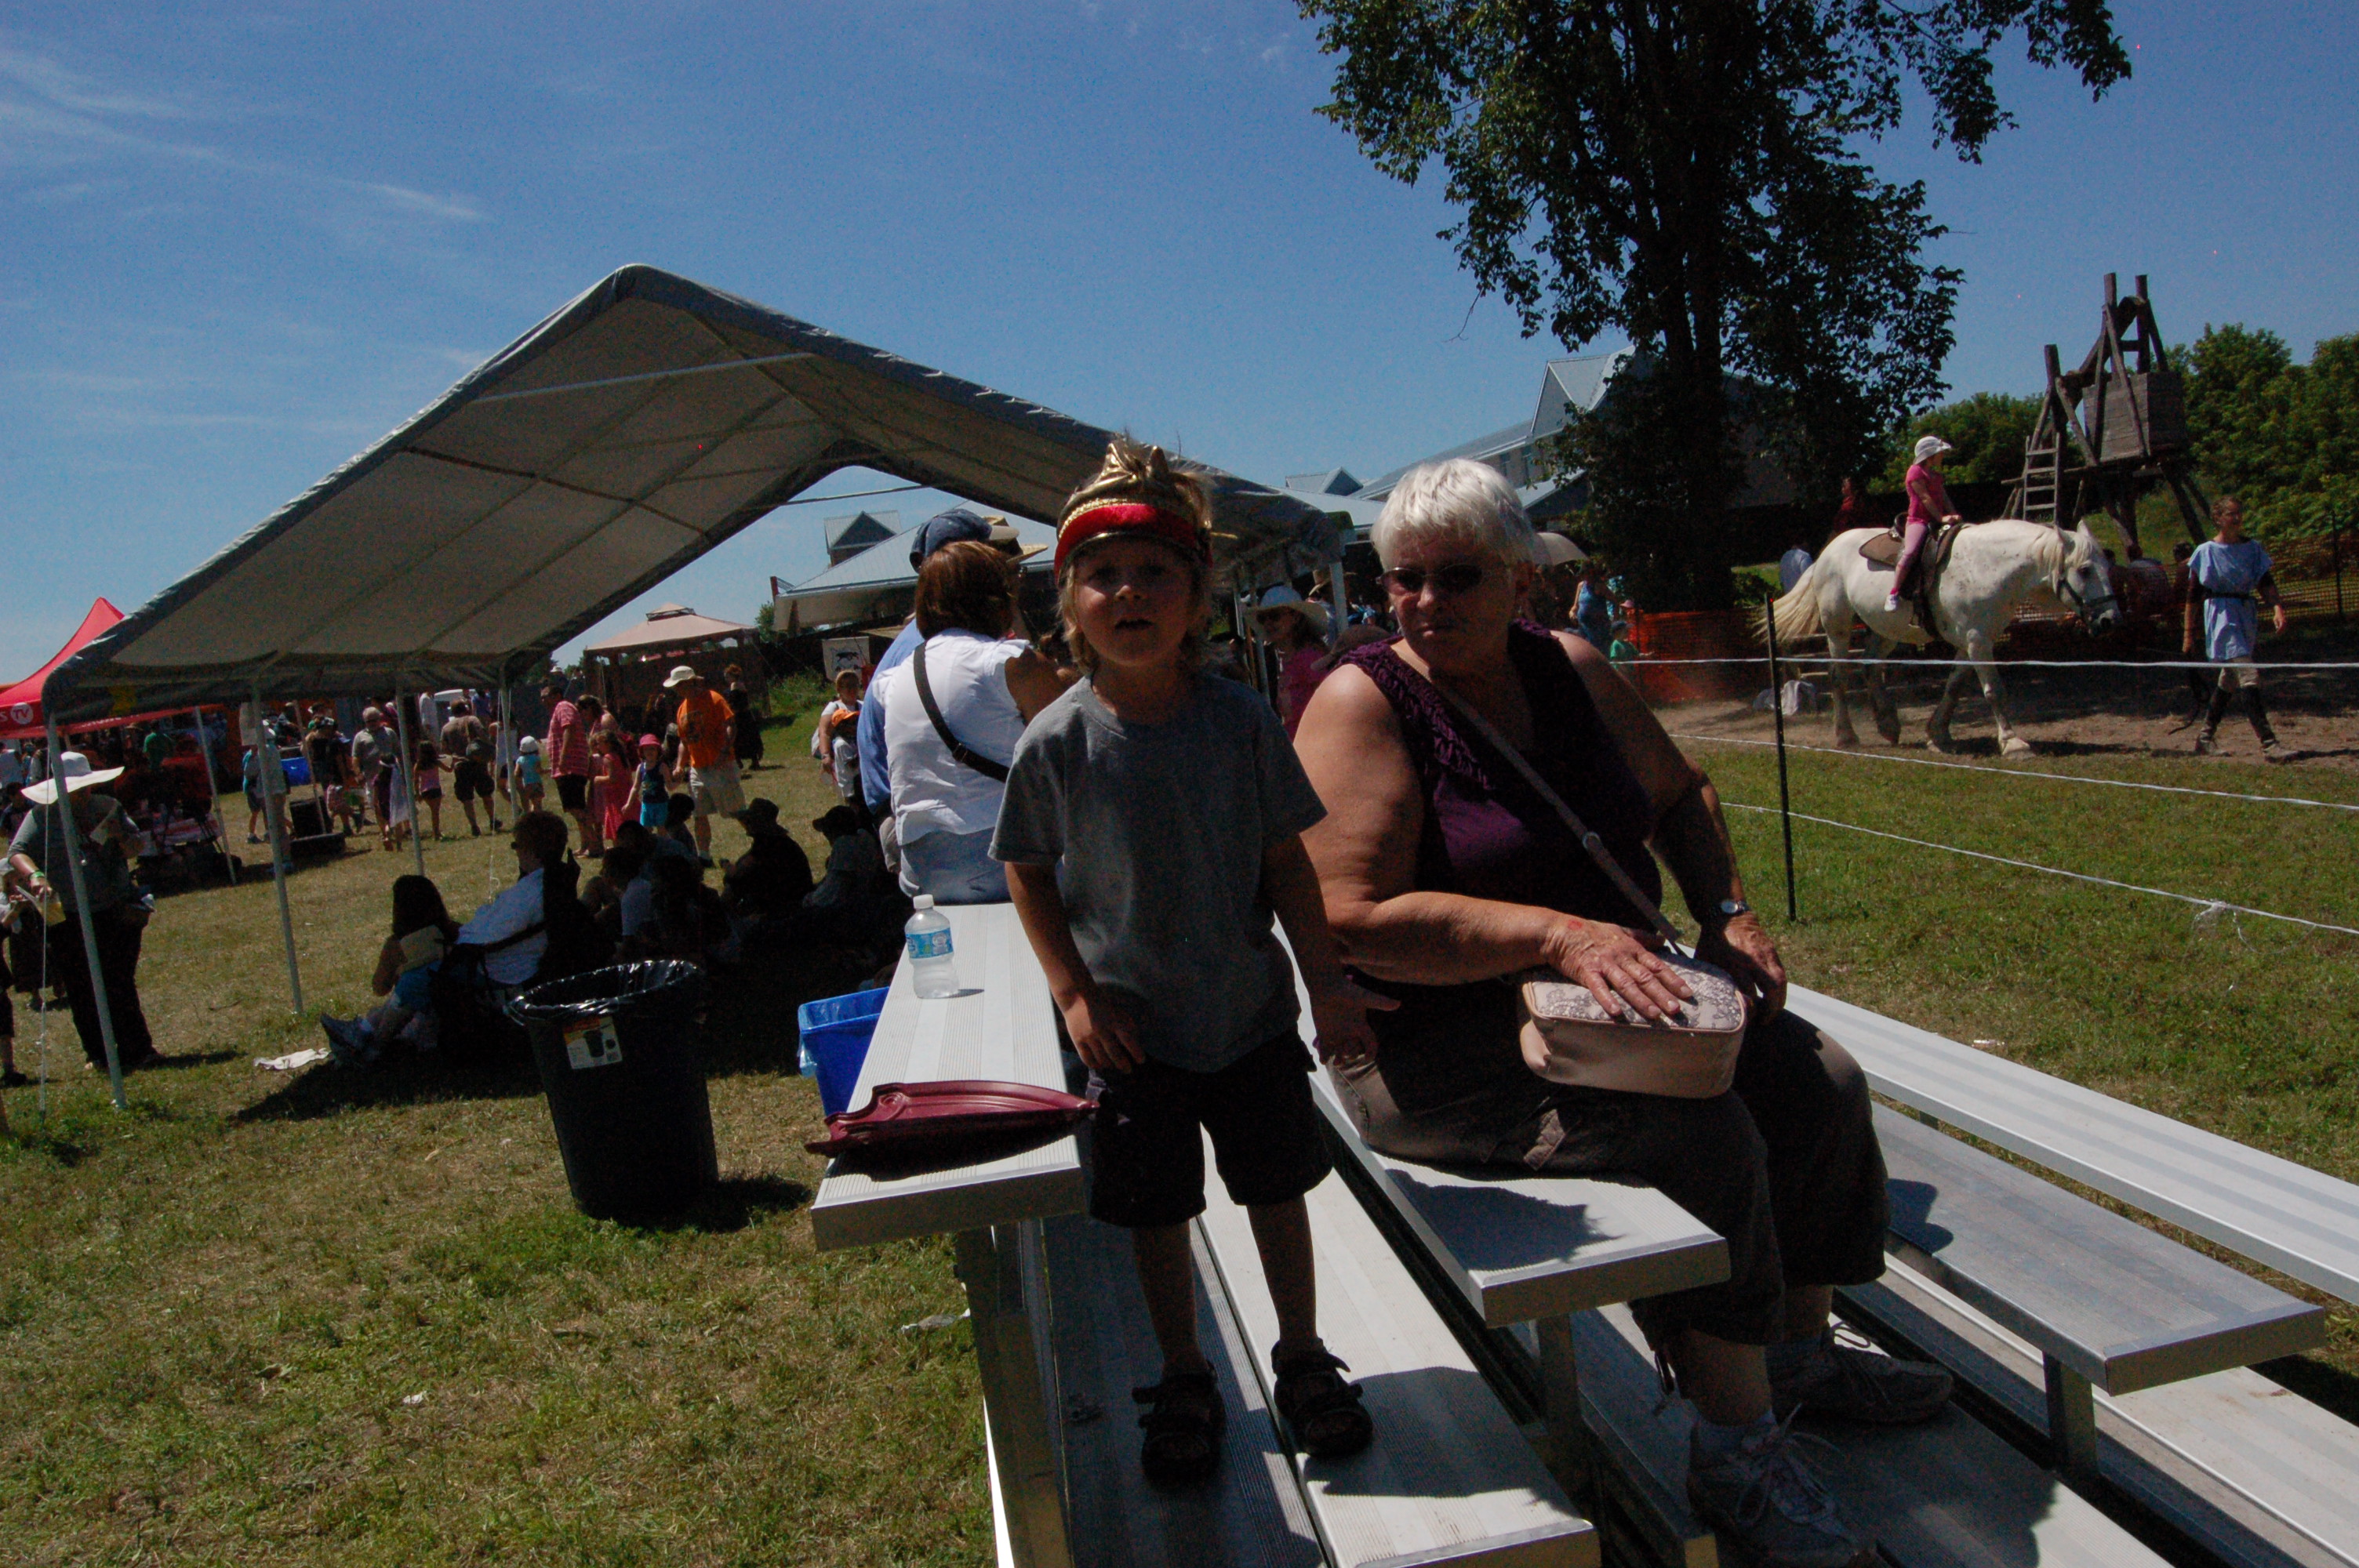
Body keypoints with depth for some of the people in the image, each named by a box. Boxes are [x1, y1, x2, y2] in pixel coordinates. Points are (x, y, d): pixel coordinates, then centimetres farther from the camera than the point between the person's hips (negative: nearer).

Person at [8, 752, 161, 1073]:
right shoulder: (43, 815, 0)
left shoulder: (108, 807, 9)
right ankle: (99, 1054, 15)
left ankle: (137, 1049, 5)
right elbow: (17, 851, -11)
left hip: (116, 911, 1)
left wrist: (120, 835, -9)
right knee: (82, 992, 4)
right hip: (69, 919, -1)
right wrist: (35, 875, -32)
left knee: (120, 984, -1)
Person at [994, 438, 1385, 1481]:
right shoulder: (1056, 742, -12)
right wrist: (1074, 993, -8)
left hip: (1252, 1011, 1)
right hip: (1134, 1029, 0)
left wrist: (1328, 979, -4)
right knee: (1155, 1216, 13)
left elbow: (1286, 858, -2)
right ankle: (1183, 1381, 36)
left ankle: (1303, 1359, 39)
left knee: (1278, 1192, 15)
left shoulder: (1241, 720, -10)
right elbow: (1029, 874, -1)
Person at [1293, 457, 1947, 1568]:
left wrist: (1728, 911, 4)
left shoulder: (1570, 671, 6)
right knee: (1703, 1134, -25)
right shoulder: (1365, 704, -16)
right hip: (1437, 1041, -8)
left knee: (1819, 1085, 3)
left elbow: (1678, 795, 21)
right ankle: (1736, 1448, -6)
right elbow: (1354, 918, -26)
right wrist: (1560, 933, -31)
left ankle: (1798, 1349, 24)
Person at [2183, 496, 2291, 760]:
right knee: (2250, 677, -16)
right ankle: (2268, 743, -20)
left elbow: (2265, 583, 4)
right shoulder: (2206, 552, -5)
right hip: (2221, 616, -6)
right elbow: (2193, 595, -3)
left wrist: (2277, 608, -15)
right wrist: (2188, 634, -5)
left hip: (2247, 614, 6)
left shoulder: (2253, 548, 8)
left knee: (2228, 680, 14)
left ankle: (2206, 738, 26)